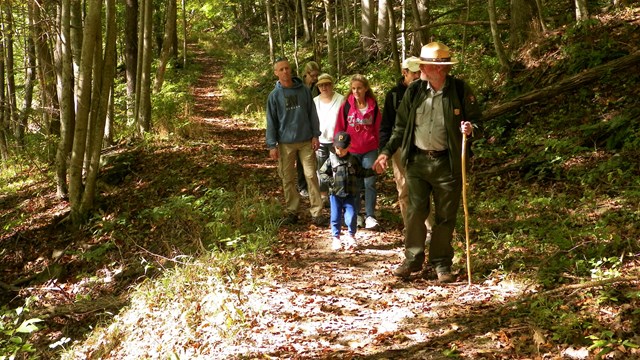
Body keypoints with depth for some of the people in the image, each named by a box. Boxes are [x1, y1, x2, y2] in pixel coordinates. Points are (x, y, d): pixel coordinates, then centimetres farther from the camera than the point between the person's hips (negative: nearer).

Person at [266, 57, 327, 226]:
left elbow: (312, 114, 4)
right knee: (288, 179, 7)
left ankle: (317, 212, 2)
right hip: (285, 143, 0)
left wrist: (315, 135, -1)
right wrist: (272, 145, -5)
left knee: (311, 175, -2)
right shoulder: (274, 95, 0)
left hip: (306, 141, 0)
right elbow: (271, 121, 0)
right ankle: (292, 211, 18)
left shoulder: (303, 90, 2)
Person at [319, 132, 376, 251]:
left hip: (349, 195, 1)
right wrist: (331, 180, -15)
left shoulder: (353, 160, 3)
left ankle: (351, 236, 16)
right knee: (335, 217, 4)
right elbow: (322, 174, 0)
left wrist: (373, 171, -2)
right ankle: (335, 238, 18)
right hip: (335, 195, 0)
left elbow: (361, 172, 11)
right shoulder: (331, 160, -2)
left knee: (351, 216, -5)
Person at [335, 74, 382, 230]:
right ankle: (355, 215, 19)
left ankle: (370, 216, 3)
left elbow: (377, 128, 6)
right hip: (351, 151, 0)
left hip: (370, 150, 0)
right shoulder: (346, 106, -3)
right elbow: (340, 128, 1)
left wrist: (378, 145, 5)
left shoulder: (373, 106, 0)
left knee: (370, 183, -1)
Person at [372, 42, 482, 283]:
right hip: (417, 161, 2)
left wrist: (470, 127, -19)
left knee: (445, 216, 7)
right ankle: (413, 259, 19)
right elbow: (401, 126, 11)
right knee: (415, 212, 5)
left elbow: (476, 118, 4)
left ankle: (441, 264, 20)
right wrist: (387, 152, 5)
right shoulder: (414, 90, 4)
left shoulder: (460, 90, -5)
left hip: (447, 163, -2)